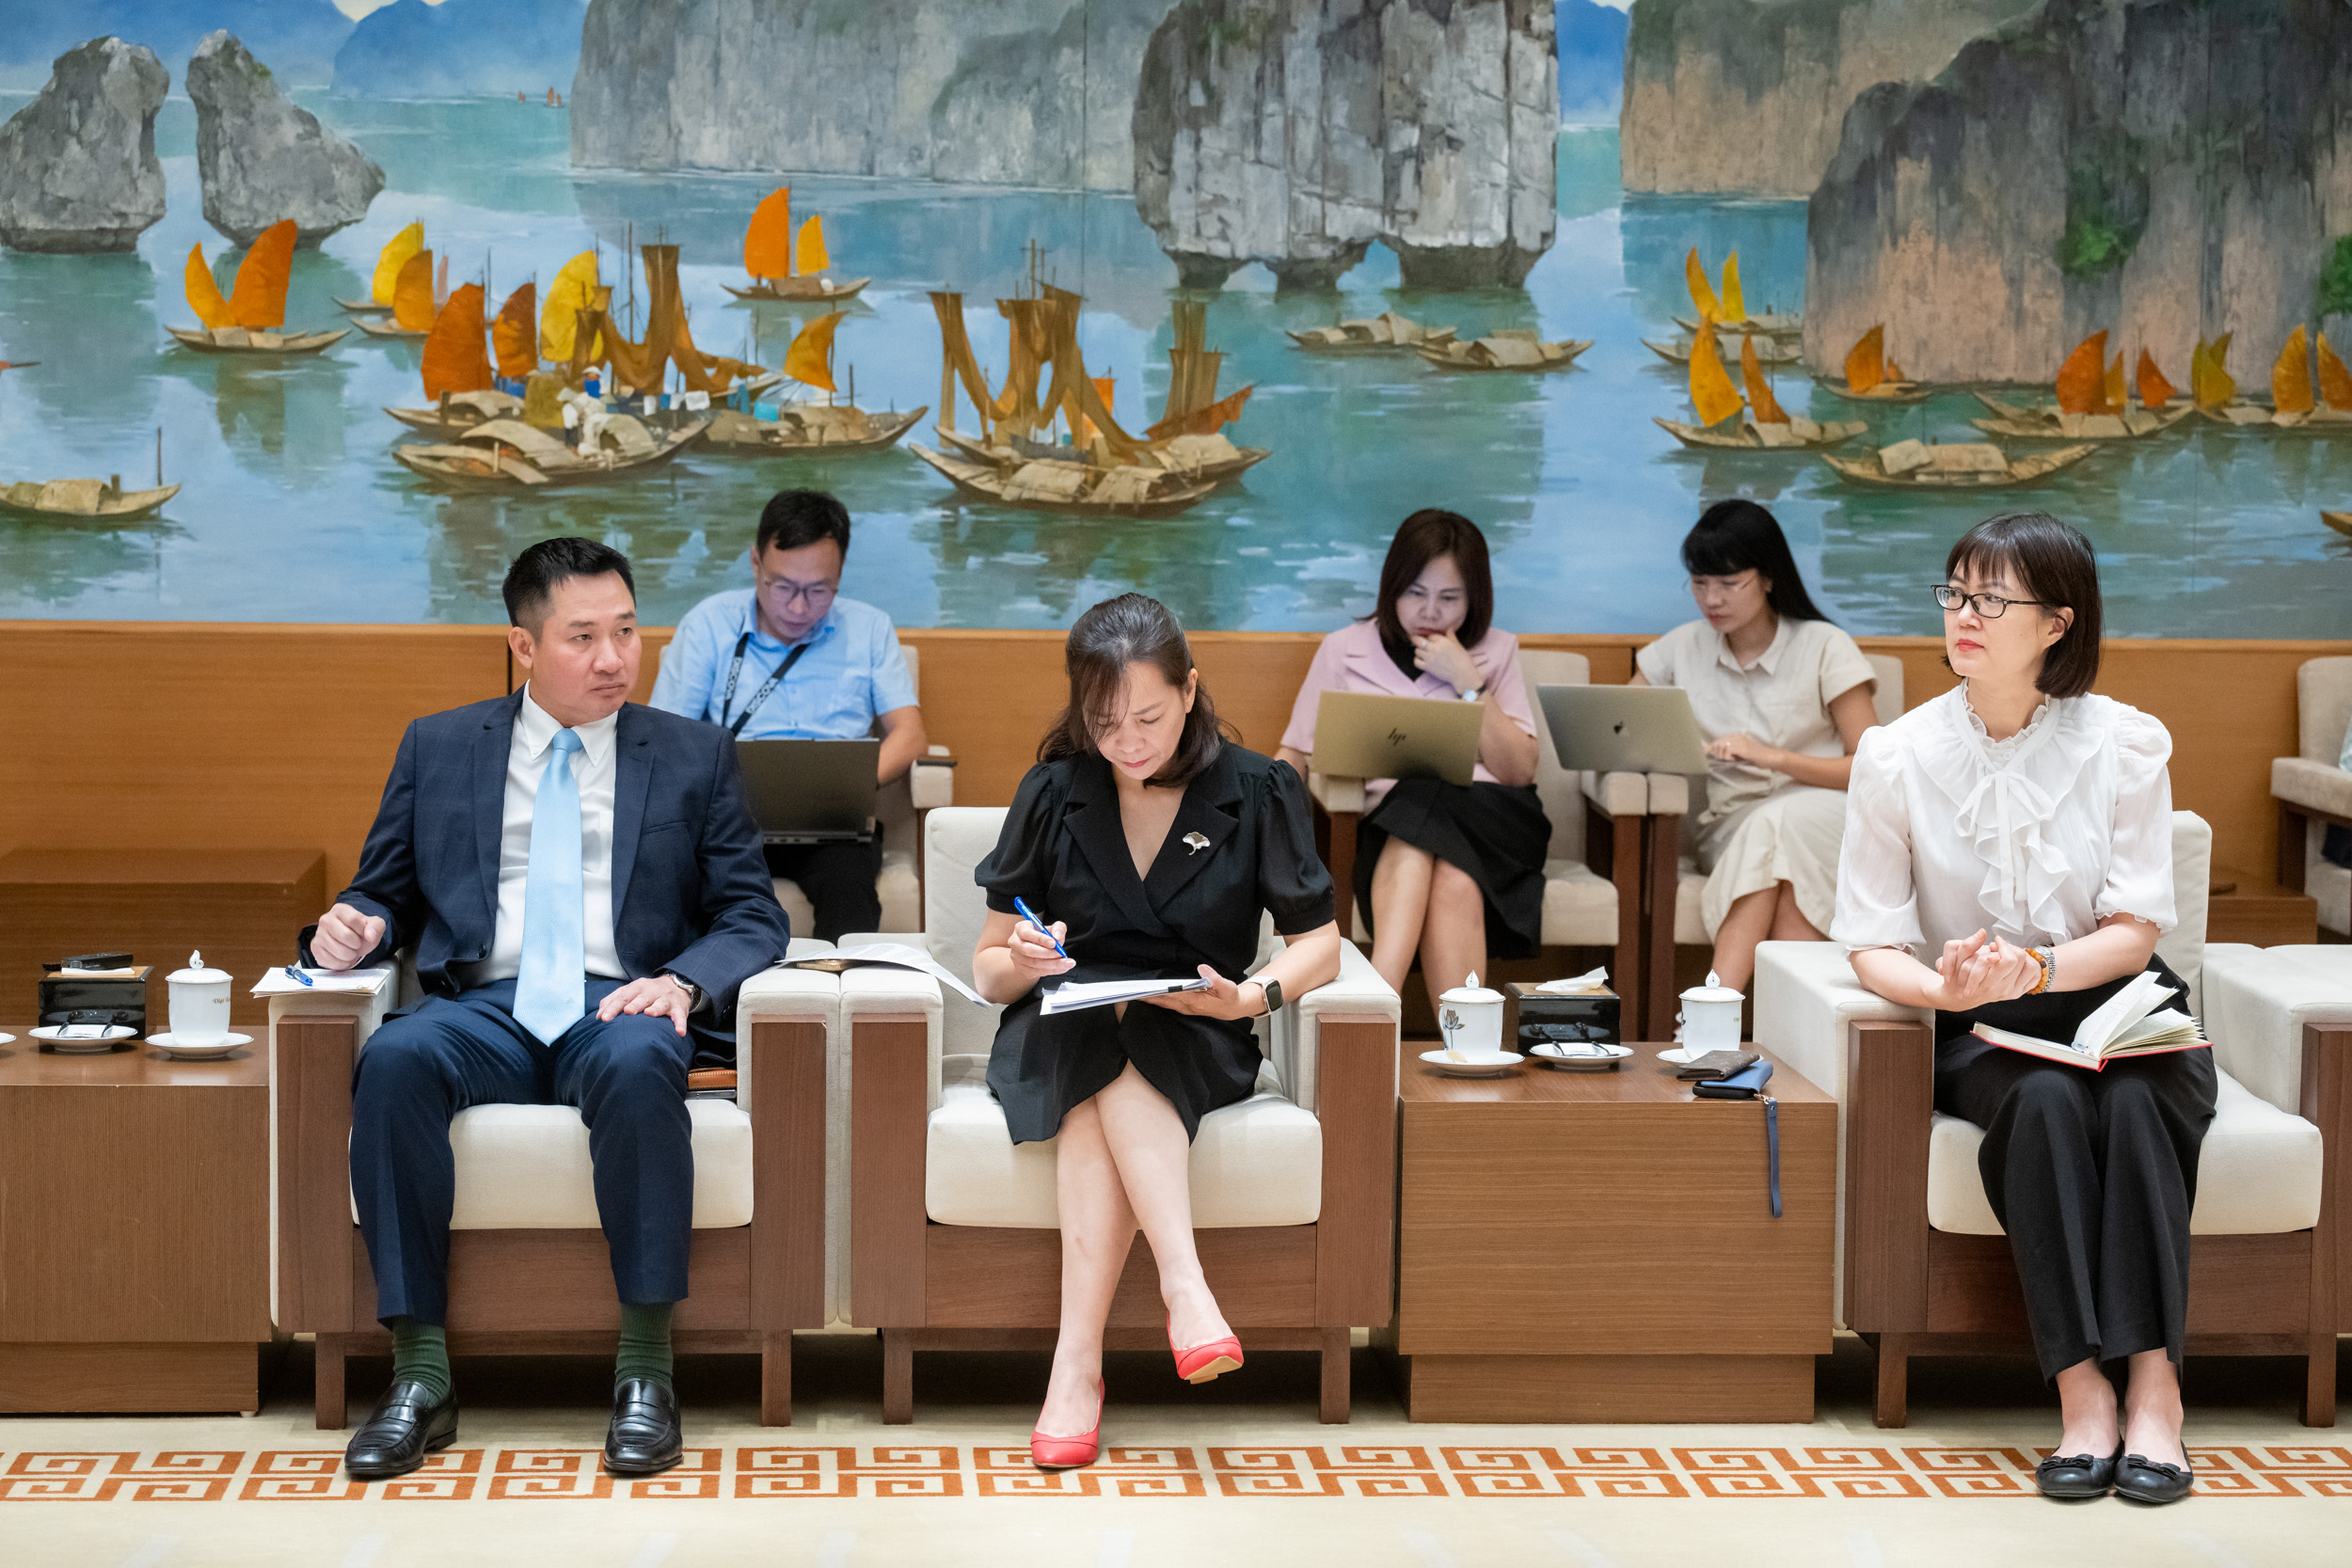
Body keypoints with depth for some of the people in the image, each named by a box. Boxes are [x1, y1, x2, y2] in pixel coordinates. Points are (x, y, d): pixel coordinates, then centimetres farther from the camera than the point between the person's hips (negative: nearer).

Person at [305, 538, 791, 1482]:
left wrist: (683, 981, -11)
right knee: (394, 1060, -34)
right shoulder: (437, 749, 17)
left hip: (619, 1007, -1)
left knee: (636, 1065, -38)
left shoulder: (694, 758, 15)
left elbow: (754, 917, 10)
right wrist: (350, 931, -5)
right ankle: (419, 1374, -29)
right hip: (484, 1008, 1)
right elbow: (386, 894, 21)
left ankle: (644, 1369, -31)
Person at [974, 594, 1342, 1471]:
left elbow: (1319, 945, 4)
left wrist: (1252, 996, -18)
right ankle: (1186, 1290, -50)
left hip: (1195, 1045, -1)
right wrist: (1022, 963, -14)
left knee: (1112, 1079, -37)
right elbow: (987, 972, 11)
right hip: (1060, 1037, 1)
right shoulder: (1053, 796, 8)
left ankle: (1078, 1361, -44)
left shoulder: (1256, 794, 5)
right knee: (1102, 1048, -37)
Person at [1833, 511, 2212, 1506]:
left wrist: (2034, 968, -27)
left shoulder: (2125, 744, -2)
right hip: (1982, 1037, 0)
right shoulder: (1898, 756, -2)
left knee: (2133, 1101, -34)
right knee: (2045, 1100, -34)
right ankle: (2082, 1393, -37)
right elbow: (1873, 945, -2)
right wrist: (1944, 988, -26)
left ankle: (2154, 1384, -35)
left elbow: (2135, 931, -6)